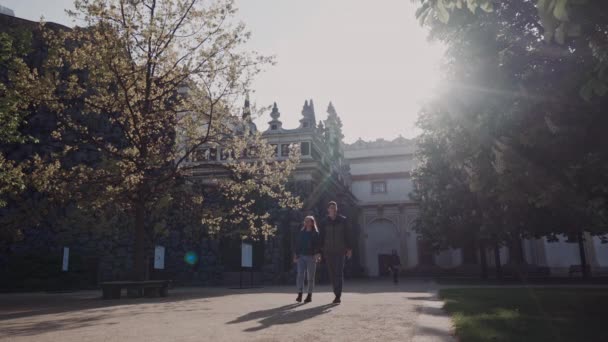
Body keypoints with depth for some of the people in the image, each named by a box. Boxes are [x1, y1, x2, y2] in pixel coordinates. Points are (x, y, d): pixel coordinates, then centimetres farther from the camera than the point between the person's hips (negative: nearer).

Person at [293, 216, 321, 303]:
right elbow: (297, 244, 12)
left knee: (310, 277, 3)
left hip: (311, 257, -2)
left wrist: (318, 254, -19)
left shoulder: (316, 234, 1)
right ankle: (299, 294, -7)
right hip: (301, 256, 2)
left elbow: (318, 245, -4)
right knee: (300, 275, -8)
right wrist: (295, 255, 7)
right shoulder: (301, 233, 10)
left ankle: (309, 295, 12)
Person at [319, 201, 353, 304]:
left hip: (340, 251, -3)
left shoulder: (343, 220, 2)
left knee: (339, 273, -12)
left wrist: (349, 249, -3)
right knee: (332, 273, 6)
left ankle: (338, 296, -13)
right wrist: (321, 250, 2)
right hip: (328, 252, 3)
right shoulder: (325, 223, 6)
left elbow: (348, 235, 2)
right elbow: (322, 237, 7)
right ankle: (337, 294, 19)